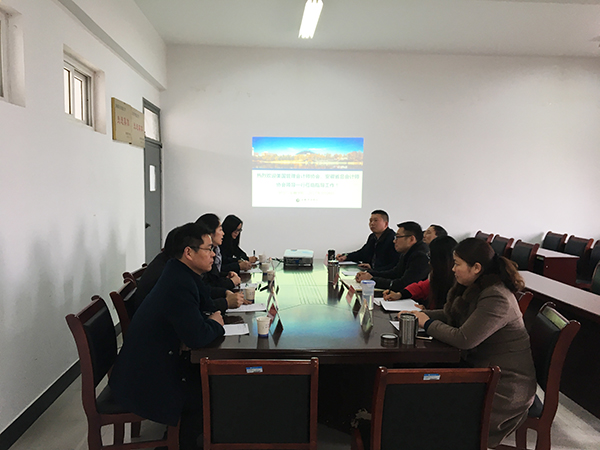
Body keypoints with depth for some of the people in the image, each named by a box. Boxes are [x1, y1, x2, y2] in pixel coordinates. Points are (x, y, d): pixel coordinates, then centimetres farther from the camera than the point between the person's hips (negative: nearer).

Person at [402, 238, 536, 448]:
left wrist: (428, 324, -15)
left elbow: (464, 339, -29)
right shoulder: (474, 288, 4)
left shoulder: (496, 299, -26)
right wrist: (420, 315, 0)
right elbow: (448, 315, 15)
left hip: (505, 387, -9)